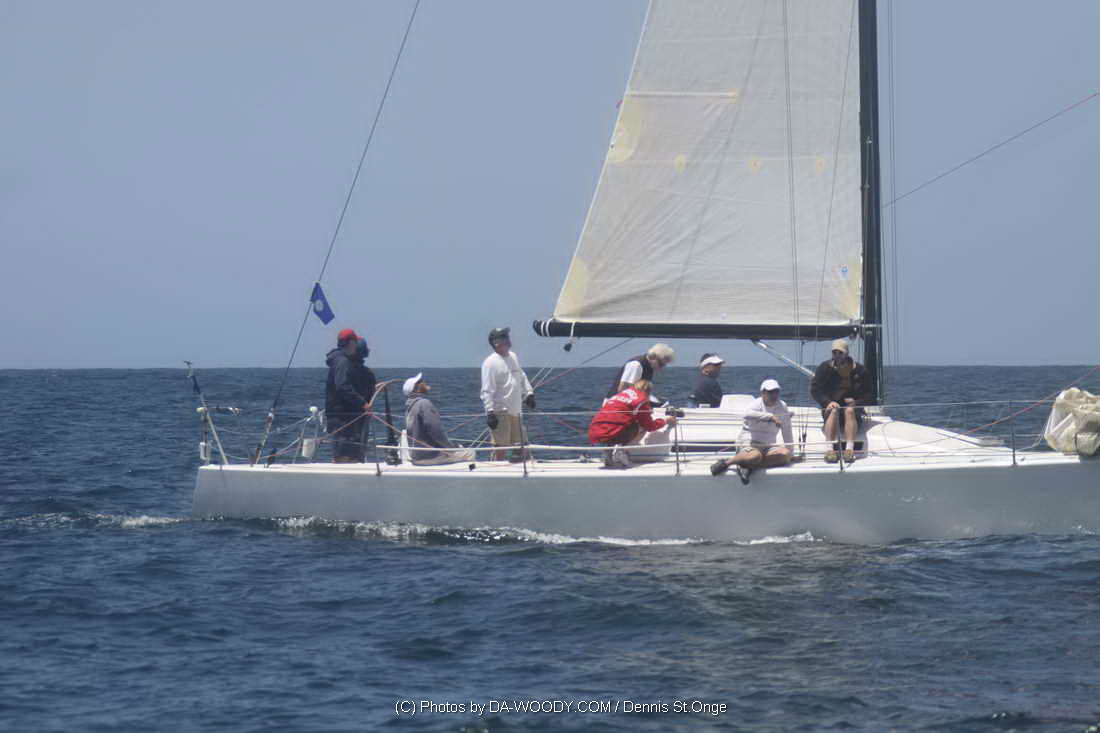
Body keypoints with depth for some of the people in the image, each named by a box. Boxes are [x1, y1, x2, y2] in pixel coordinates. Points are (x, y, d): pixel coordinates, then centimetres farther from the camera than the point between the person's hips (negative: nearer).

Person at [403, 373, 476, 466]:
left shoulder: (409, 405, 13)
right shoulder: (424, 403, -18)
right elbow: (436, 431, -23)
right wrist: (452, 448, -11)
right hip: (428, 457, -10)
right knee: (469, 453, -5)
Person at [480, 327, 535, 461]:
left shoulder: (513, 357, 14)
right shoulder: (490, 363, -11)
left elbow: (522, 377, 29)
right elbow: (487, 391, -16)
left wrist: (528, 393, 19)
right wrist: (490, 412, -21)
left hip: (516, 411, 8)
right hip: (501, 413, -8)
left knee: (522, 446, 12)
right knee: (500, 448, -8)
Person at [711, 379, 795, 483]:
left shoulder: (782, 407, 8)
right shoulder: (756, 404, -8)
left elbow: (787, 432, 15)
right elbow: (747, 414, -34)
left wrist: (790, 450, 11)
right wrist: (771, 417, -38)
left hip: (768, 446, 6)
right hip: (748, 442, -6)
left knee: (785, 454, -27)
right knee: (755, 456, -41)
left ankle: (749, 467, -25)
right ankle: (726, 462, -17)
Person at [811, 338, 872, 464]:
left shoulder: (859, 370, 1)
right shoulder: (825, 368, 2)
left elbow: (868, 395, 5)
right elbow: (815, 389, -3)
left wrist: (856, 402, -16)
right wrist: (828, 402, -19)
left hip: (853, 407, 0)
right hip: (830, 405, 0)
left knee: (850, 410, -35)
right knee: (834, 411, -34)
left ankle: (849, 449, -43)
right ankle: (830, 449, -40)